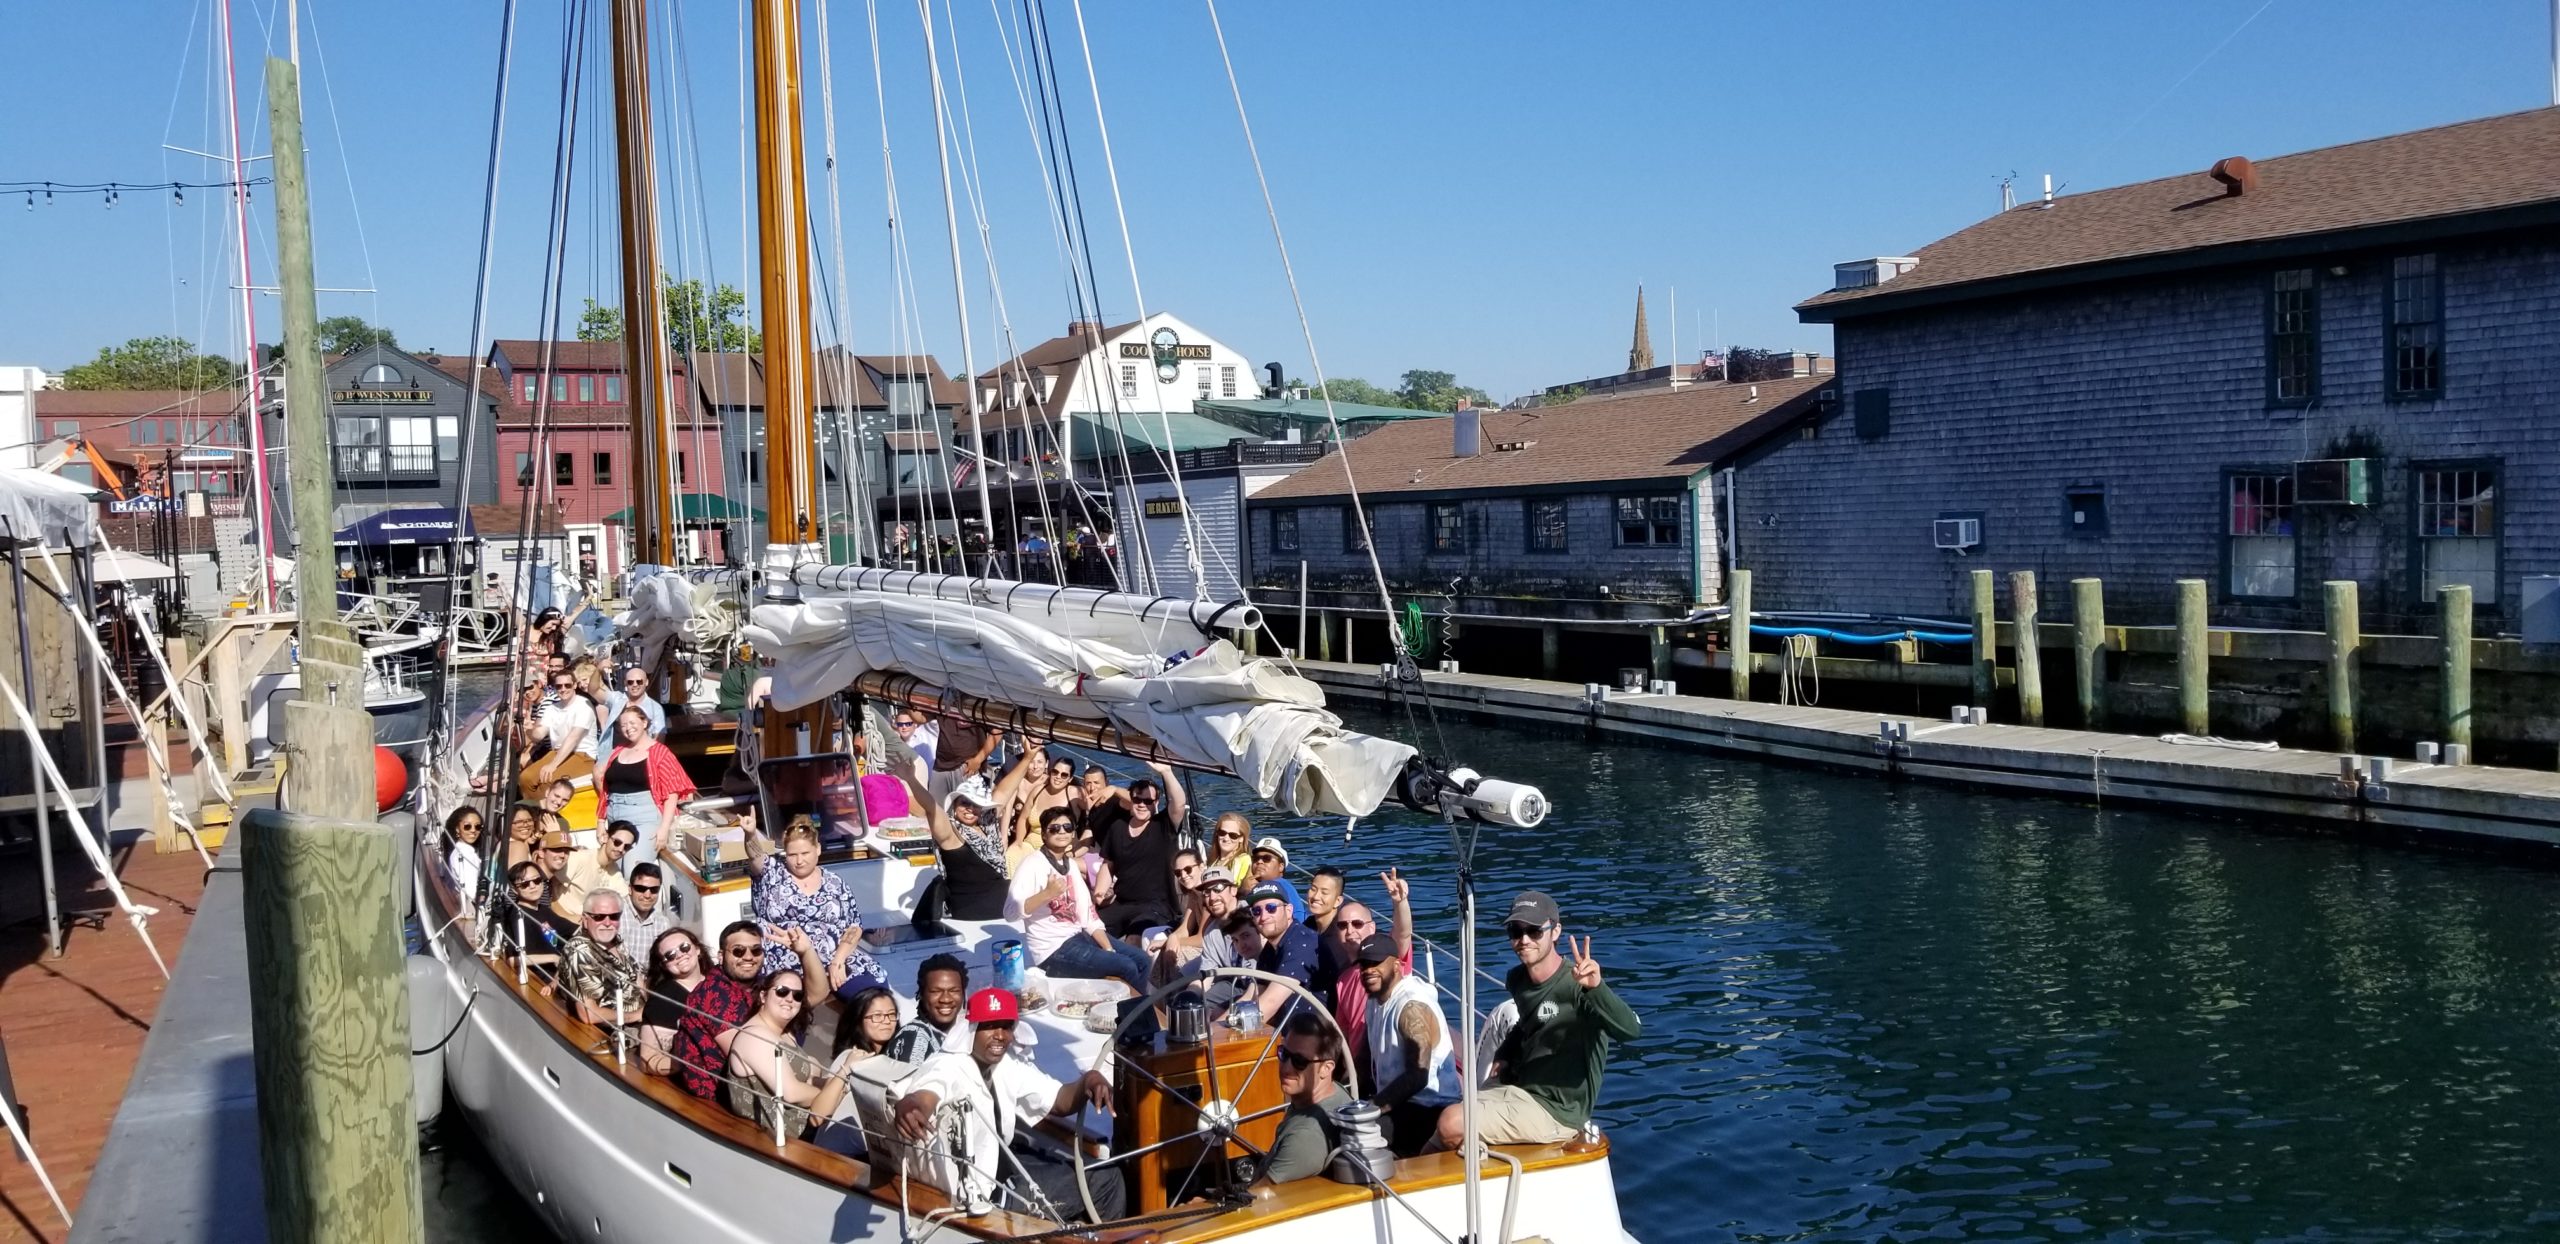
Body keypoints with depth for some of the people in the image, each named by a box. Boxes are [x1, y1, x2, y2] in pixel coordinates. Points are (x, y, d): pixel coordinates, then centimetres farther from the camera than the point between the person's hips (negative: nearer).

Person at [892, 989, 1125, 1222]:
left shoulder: (1008, 1067, -3)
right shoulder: (947, 1068, -24)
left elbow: (1061, 1101, 4)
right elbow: (921, 1099, -46)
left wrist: (1088, 1080, -18)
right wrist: (909, 1109, -70)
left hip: (1004, 1163, 8)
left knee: (1105, 1178, 8)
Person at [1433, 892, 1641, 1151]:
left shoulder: (1577, 985, -24)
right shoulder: (1517, 979, 3)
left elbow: (1631, 1030, -40)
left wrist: (1595, 988, -56)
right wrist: (1504, 1055, 8)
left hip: (1557, 1111, -8)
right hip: (1517, 1088, 8)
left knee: (1451, 1124, -19)